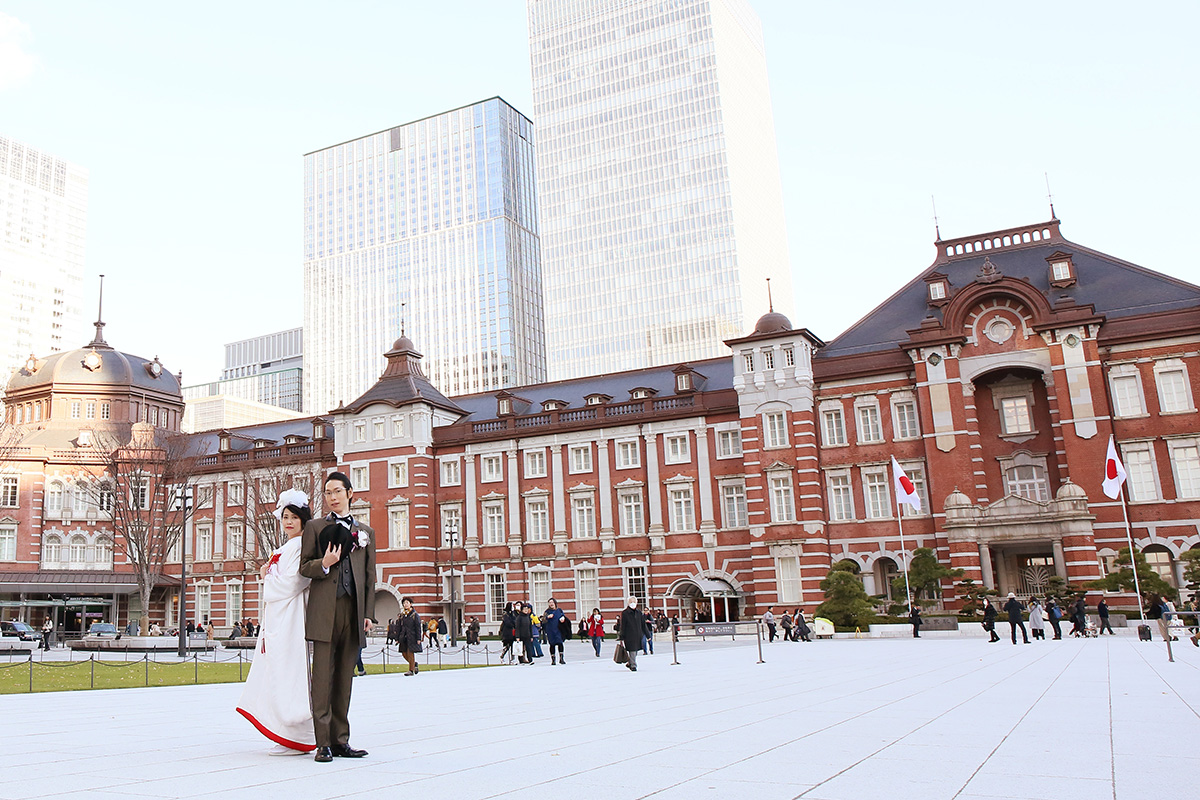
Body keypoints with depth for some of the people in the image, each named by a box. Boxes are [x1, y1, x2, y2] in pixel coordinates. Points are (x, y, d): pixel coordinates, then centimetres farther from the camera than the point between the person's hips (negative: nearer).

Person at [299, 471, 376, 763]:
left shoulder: (366, 531, 17)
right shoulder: (315, 527, 11)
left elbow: (370, 576, 15)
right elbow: (304, 566, 7)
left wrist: (368, 613, 7)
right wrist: (323, 564, -14)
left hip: (353, 610, 3)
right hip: (325, 610, -2)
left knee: (344, 677, 6)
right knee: (323, 676, -4)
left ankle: (340, 739, 13)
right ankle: (324, 742, 0)